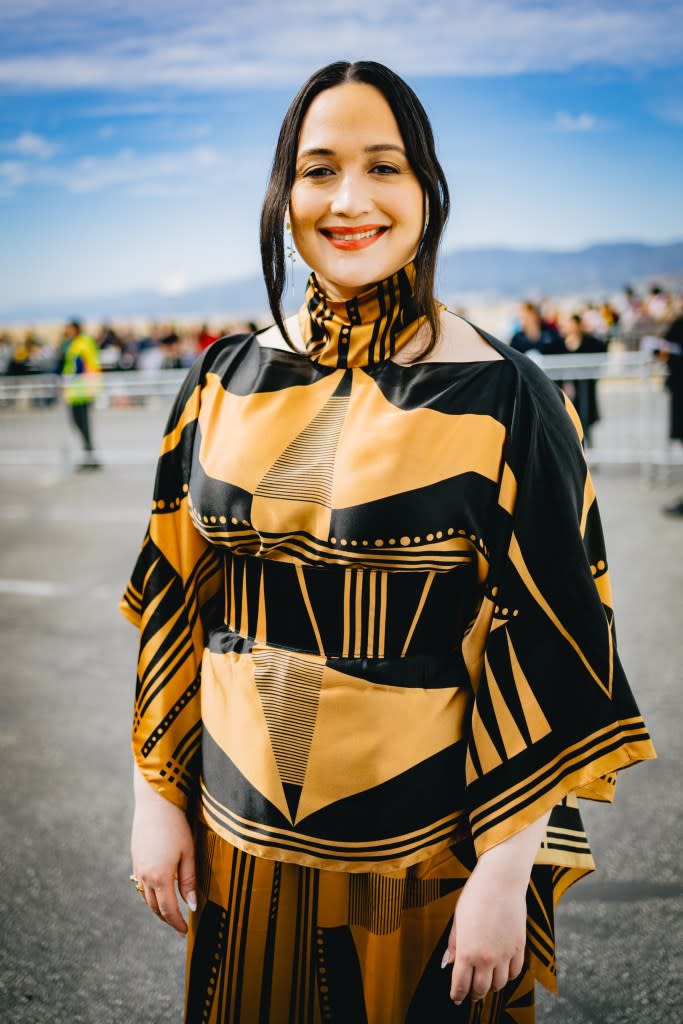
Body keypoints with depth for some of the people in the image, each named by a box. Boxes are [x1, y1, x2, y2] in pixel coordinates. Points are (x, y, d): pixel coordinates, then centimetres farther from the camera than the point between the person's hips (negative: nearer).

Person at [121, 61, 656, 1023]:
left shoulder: (500, 399, -13)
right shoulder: (227, 380, -1)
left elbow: (543, 648, -12)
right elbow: (175, 599, 5)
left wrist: (505, 876, -11)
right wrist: (157, 794, 5)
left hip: (421, 845, -3)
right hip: (241, 831, 4)